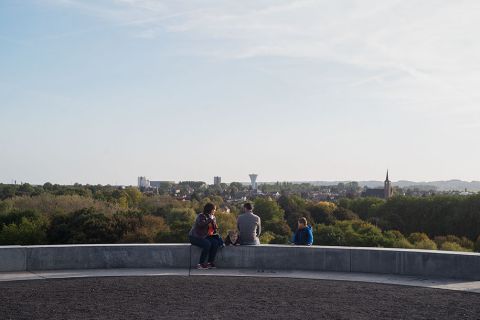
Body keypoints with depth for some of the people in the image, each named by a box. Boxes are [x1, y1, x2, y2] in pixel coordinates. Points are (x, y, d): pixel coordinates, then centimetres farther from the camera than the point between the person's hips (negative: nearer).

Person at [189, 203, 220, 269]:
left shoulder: (212, 217, 10)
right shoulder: (201, 216, -12)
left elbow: (214, 228, 8)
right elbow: (201, 224, -32)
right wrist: (210, 219, -24)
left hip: (204, 237, 7)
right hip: (194, 237, -7)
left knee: (215, 242, -19)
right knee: (207, 244, -31)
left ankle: (210, 262, -15)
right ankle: (200, 264, -23)